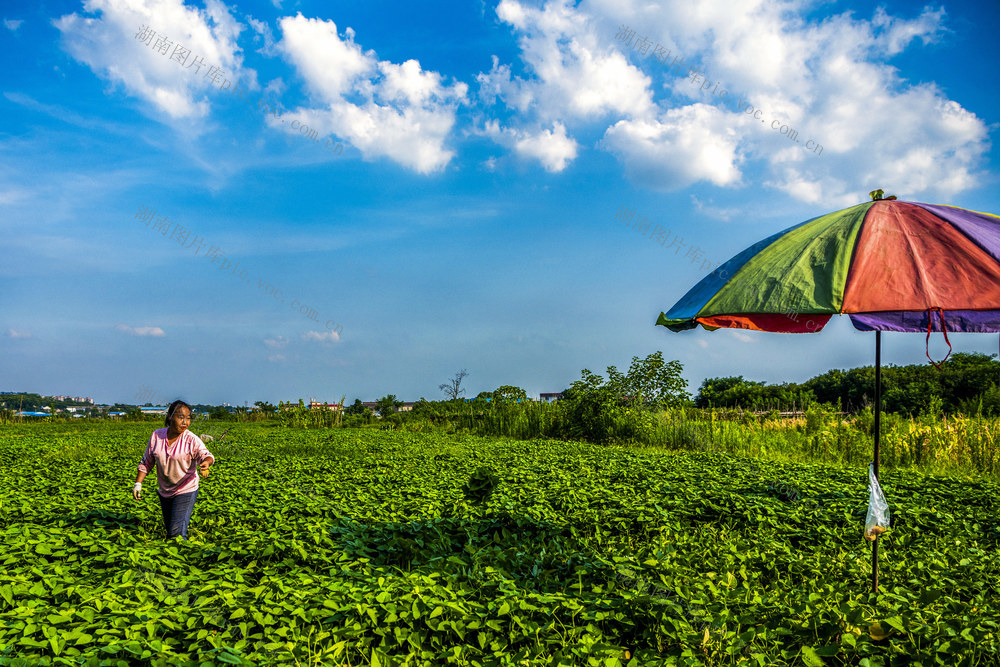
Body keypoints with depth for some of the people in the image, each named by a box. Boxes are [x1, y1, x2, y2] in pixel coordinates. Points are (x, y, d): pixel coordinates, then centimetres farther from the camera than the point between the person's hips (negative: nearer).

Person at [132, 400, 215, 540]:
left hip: (186, 490, -5)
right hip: (164, 491, 5)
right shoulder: (157, 436, -4)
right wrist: (138, 483, -2)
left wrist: (206, 462, -53)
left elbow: (205, 455, -30)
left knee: (176, 532, -11)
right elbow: (146, 462, 5)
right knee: (169, 529, 19)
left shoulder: (192, 440, -15)